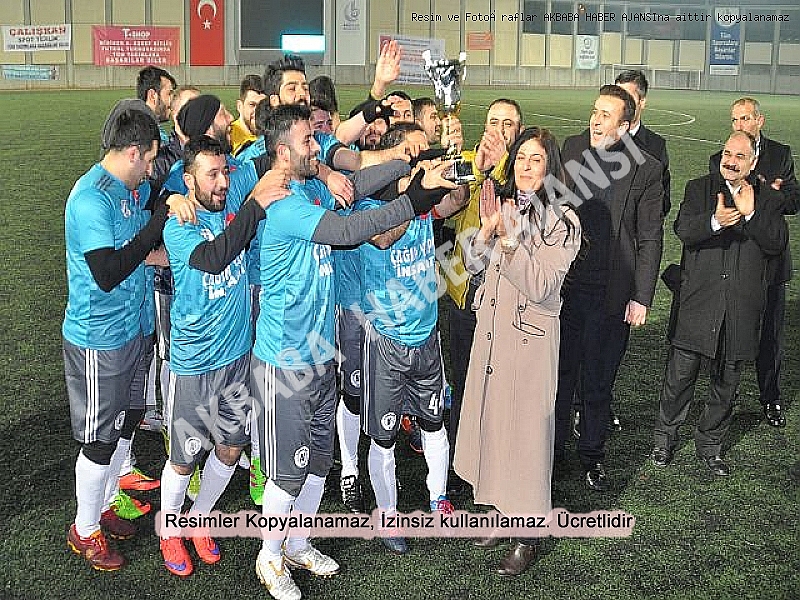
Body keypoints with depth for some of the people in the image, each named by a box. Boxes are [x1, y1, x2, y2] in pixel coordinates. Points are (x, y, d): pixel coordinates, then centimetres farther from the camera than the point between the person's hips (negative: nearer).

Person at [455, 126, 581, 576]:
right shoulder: (505, 205, 5)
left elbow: (539, 286, -19)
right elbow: (473, 264, 4)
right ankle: (503, 510, 33)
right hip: (493, 328, 6)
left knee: (525, 428, 1)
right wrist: (488, 228, -13)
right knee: (491, 420, 15)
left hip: (531, 336, -6)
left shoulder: (562, 219, -12)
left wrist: (510, 237, -26)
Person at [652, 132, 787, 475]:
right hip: (698, 303, -2)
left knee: (726, 383, 13)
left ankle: (710, 445, 29)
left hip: (742, 308, 2)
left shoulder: (768, 198, 8)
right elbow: (683, 229, -12)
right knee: (680, 376, 5)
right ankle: (665, 437, 25)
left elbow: (778, 244, -4)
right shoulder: (699, 188, 4)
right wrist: (715, 222, -31)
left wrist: (751, 214, -16)